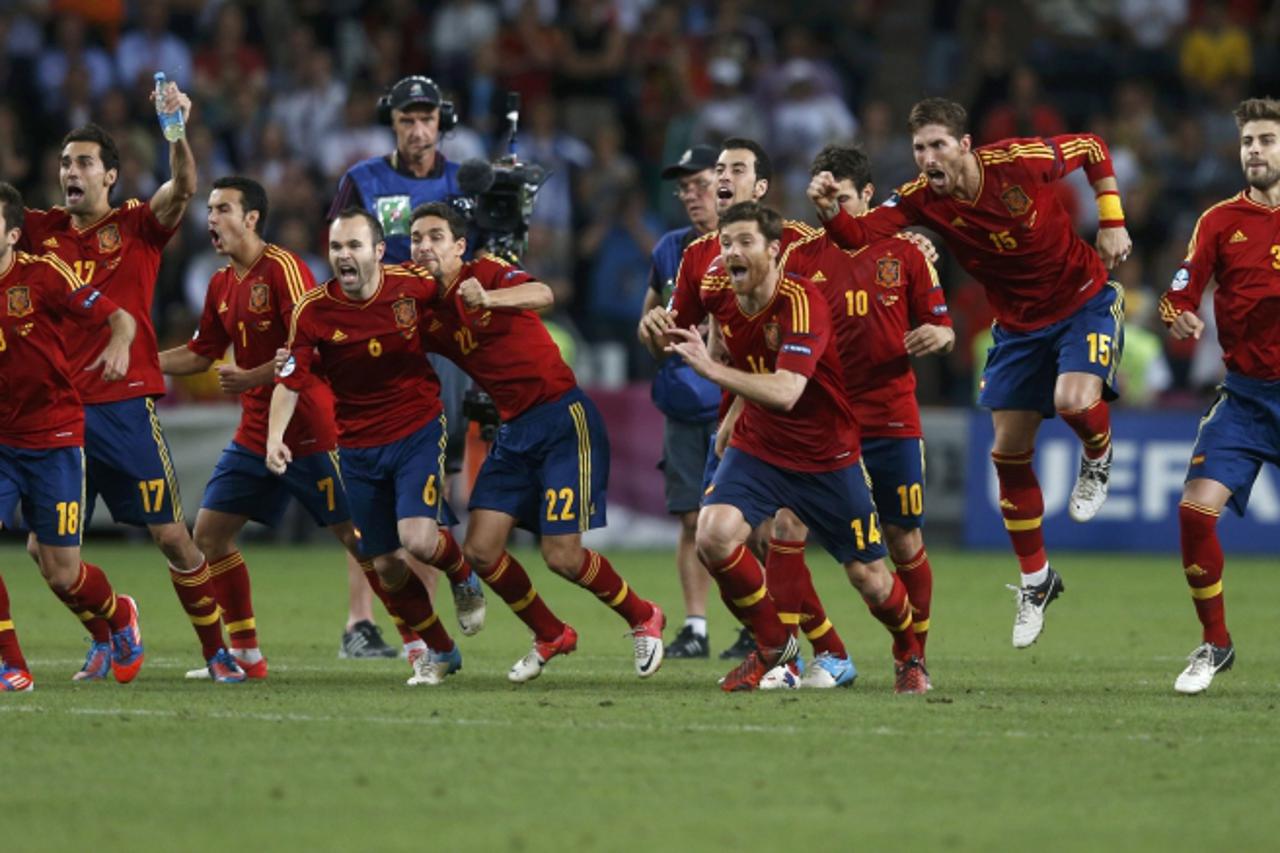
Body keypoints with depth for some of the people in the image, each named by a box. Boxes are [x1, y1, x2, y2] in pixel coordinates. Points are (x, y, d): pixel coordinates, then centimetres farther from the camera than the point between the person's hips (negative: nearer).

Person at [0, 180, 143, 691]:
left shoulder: (44, 275, -10)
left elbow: (119, 317, -10)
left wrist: (120, 343, -31)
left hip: (54, 441, -3)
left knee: (61, 574, 4)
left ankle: (120, 618, 37)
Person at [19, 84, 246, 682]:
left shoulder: (138, 228, 0)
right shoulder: (42, 231, 9)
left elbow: (183, 188, -16)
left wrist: (178, 130, -32)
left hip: (125, 404, -4)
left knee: (171, 535, -3)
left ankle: (216, 651, 8)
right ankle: (104, 642, 21)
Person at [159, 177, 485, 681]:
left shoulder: (283, 269, -15)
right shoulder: (222, 285, 11)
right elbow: (201, 355, 20)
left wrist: (252, 378, -23)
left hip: (309, 434, -8)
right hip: (255, 434, 8)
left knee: (359, 537, -3)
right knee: (209, 533, 2)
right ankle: (245, 654, 9)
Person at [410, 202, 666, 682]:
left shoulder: (486, 274, -11)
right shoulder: (426, 313, 7)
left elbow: (541, 295, -32)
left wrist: (488, 299, -50)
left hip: (563, 419, -7)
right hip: (514, 430, 7)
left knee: (562, 556, -10)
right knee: (480, 550, -3)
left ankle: (643, 619, 17)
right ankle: (550, 636, 20)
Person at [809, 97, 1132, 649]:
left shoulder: (1020, 161, -23)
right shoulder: (922, 198, -15)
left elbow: (1094, 148, -6)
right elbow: (859, 235, -27)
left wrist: (1112, 223, -8)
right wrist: (829, 211, -47)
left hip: (1084, 300, -4)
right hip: (1018, 323, 4)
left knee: (1074, 400, -31)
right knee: (1009, 452, 4)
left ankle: (1098, 459, 8)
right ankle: (1035, 581, 21)